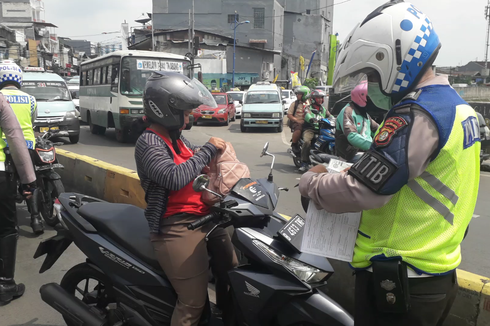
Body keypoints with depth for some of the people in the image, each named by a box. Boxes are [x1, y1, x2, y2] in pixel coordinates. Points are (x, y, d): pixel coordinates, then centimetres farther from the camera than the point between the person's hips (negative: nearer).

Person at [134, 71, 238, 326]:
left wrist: (213, 152, 6)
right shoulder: (148, 142, -13)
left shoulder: (176, 137, 13)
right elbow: (175, 178, -27)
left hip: (204, 217, 9)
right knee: (194, 302, -10)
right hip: (177, 227, -9)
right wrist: (208, 149, -18)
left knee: (231, 273, 20)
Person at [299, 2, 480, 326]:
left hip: (397, 280, -9)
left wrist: (310, 182, -8)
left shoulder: (415, 115, -23)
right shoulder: (459, 106, 8)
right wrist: (361, 169, 8)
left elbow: (360, 191, -26)